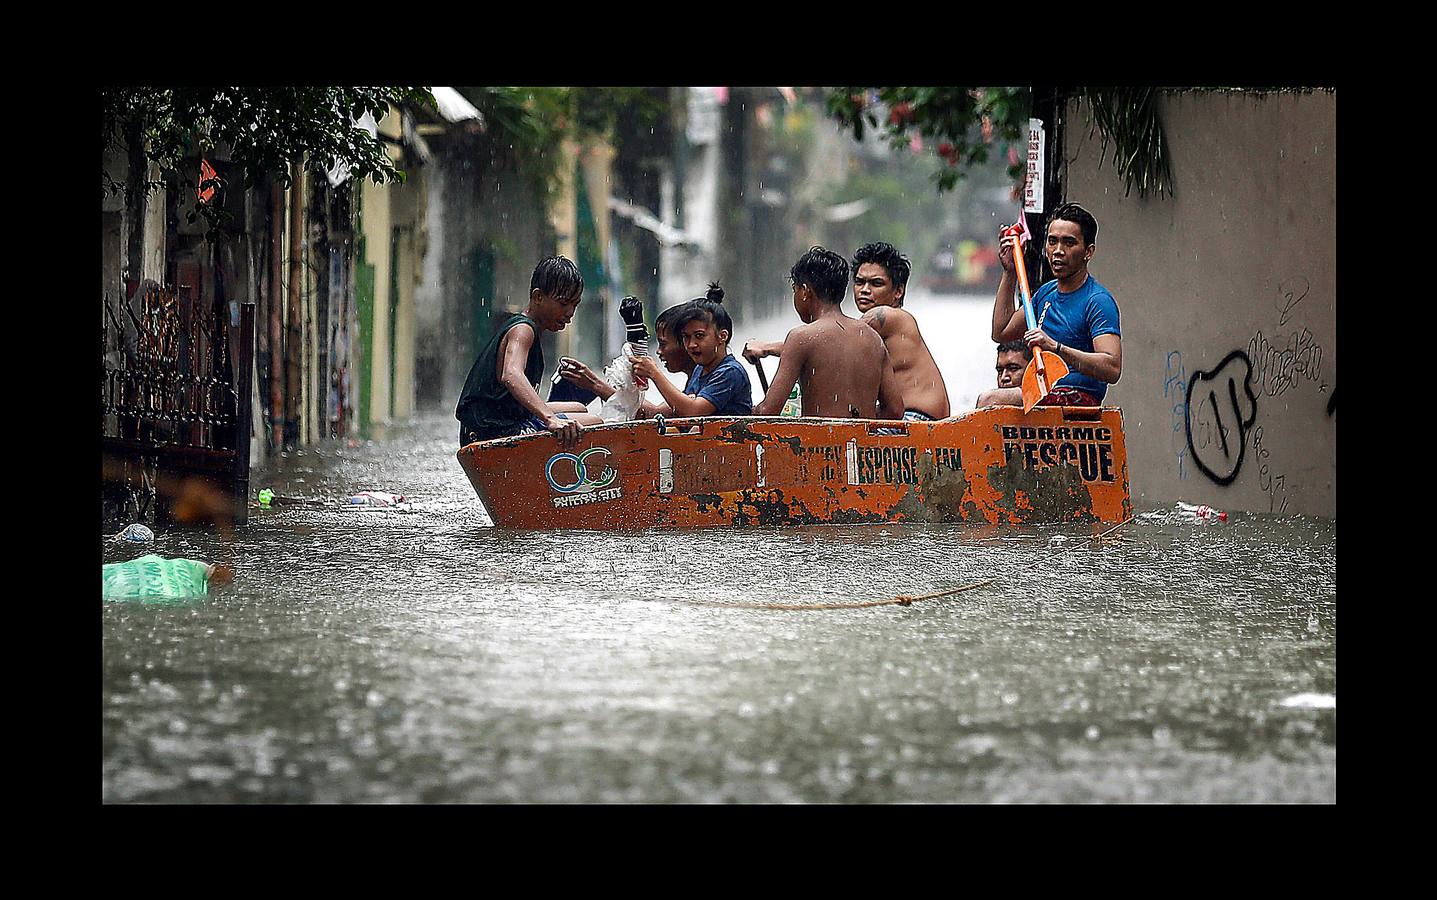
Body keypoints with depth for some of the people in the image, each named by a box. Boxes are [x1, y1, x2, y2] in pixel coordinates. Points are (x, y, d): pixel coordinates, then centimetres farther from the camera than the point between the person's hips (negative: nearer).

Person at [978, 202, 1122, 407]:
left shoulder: (1098, 301, -11)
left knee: (989, 400, -24)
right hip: (1046, 395, 9)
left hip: (1078, 400, -9)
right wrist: (1010, 272, 22)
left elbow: (1112, 368, -24)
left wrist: (1056, 347, -33)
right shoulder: (1047, 293, 16)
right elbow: (1002, 332, 29)